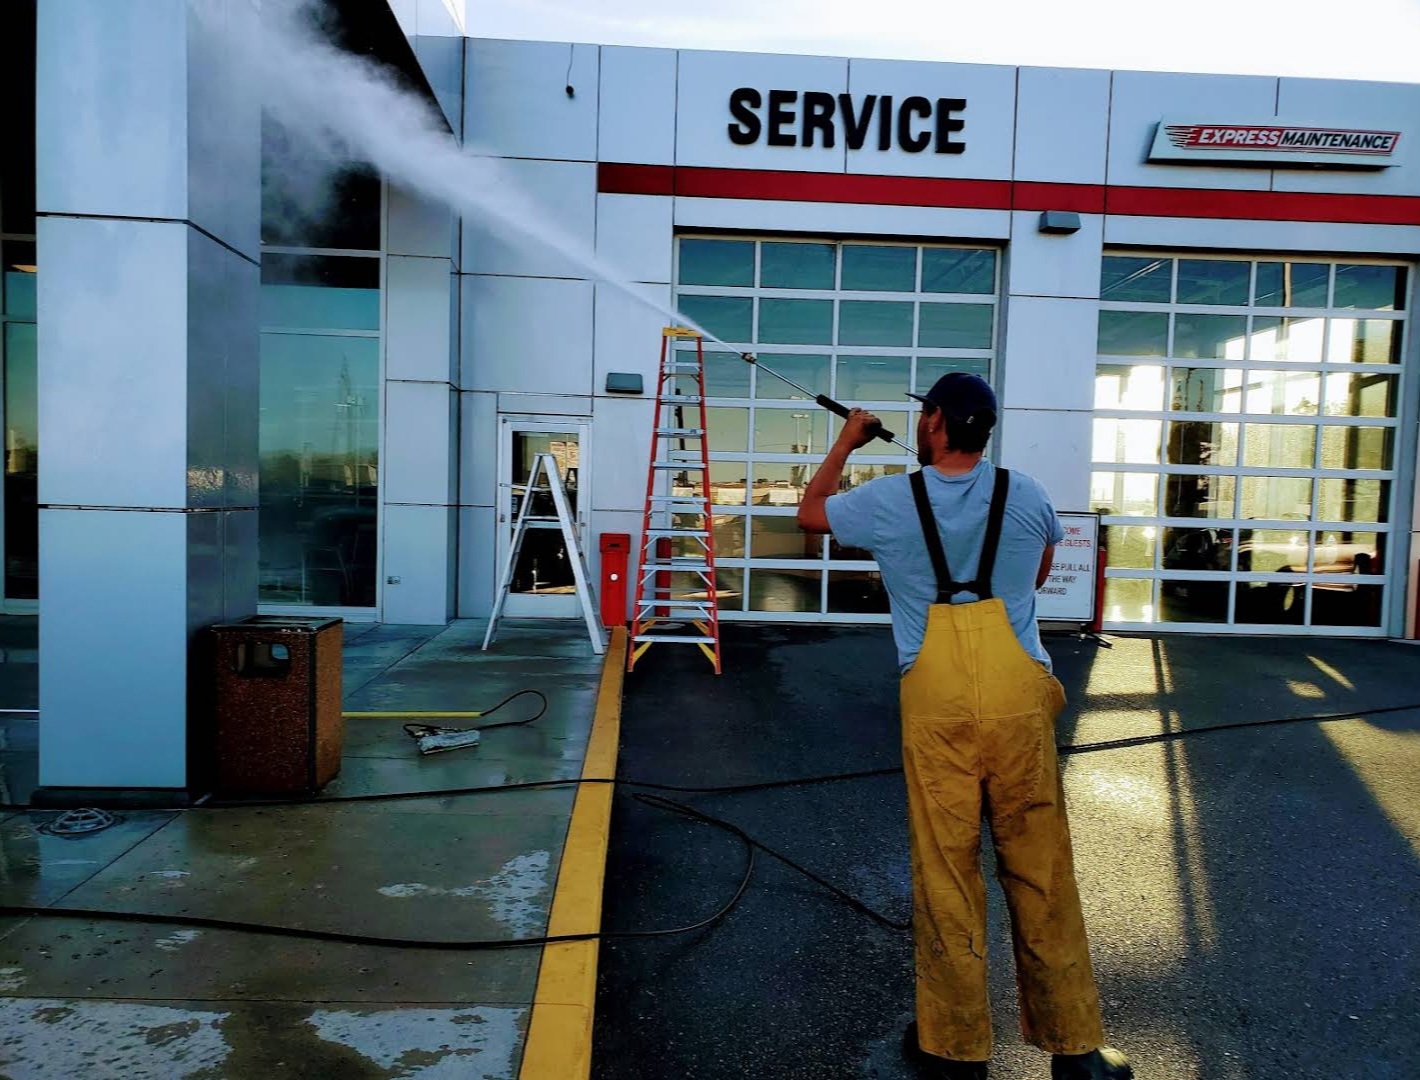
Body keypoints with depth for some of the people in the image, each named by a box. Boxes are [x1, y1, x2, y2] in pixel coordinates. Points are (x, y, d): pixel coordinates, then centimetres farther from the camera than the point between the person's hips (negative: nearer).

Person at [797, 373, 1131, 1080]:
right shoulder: (1025, 497, 4)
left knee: (945, 870, 8)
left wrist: (846, 443, 30)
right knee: (1040, 869, 11)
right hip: (1019, 698, 2)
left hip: (936, 705, -1)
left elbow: (810, 512, 18)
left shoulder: (889, 501, -2)